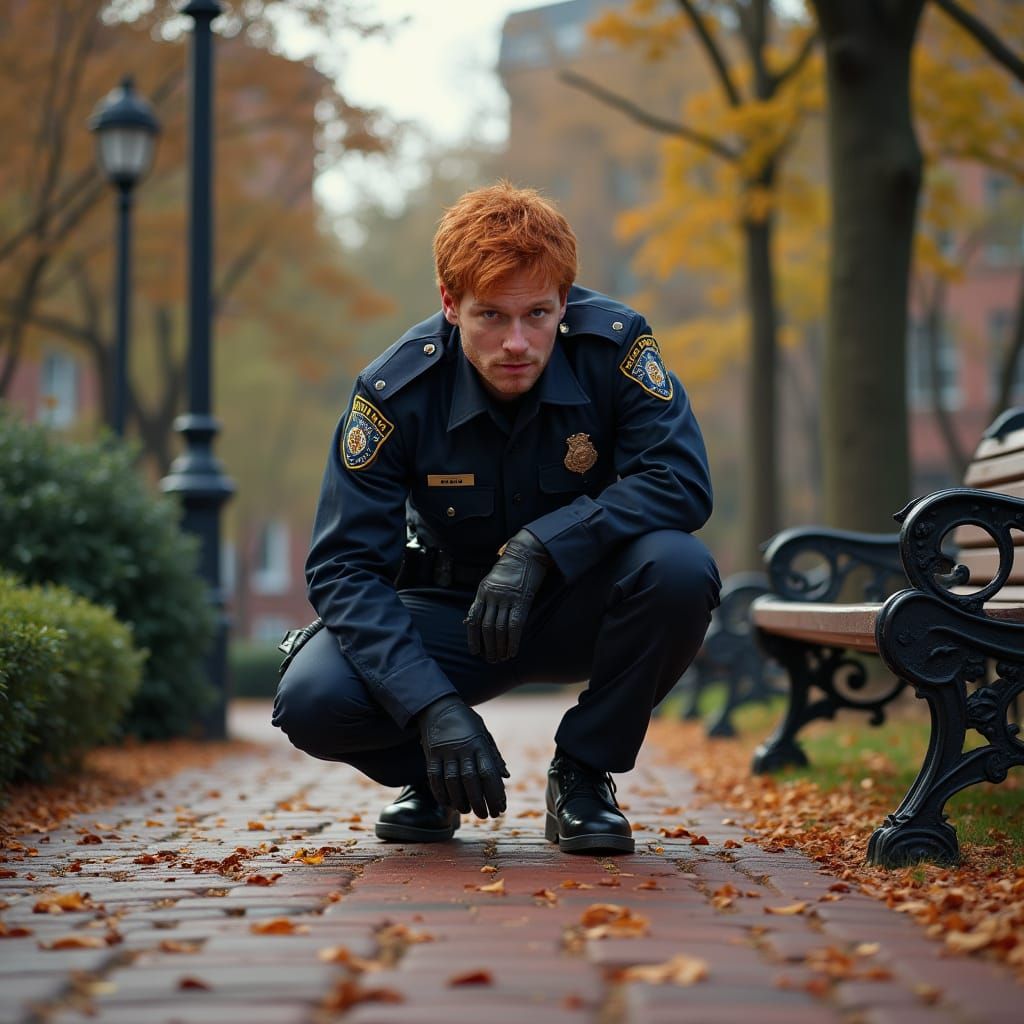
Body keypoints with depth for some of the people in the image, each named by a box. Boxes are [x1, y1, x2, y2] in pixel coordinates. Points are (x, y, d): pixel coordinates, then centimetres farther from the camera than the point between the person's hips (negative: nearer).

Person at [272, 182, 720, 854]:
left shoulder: (613, 345, -19)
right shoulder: (396, 390, -20)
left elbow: (682, 482, -26)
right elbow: (345, 565, -21)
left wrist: (538, 546, -37)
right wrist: (434, 706, -34)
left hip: (582, 609, 0)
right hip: (452, 615, 0)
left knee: (678, 567, -33)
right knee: (312, 700, -27)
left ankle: (584, 773, -8)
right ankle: (432, 777, 10)